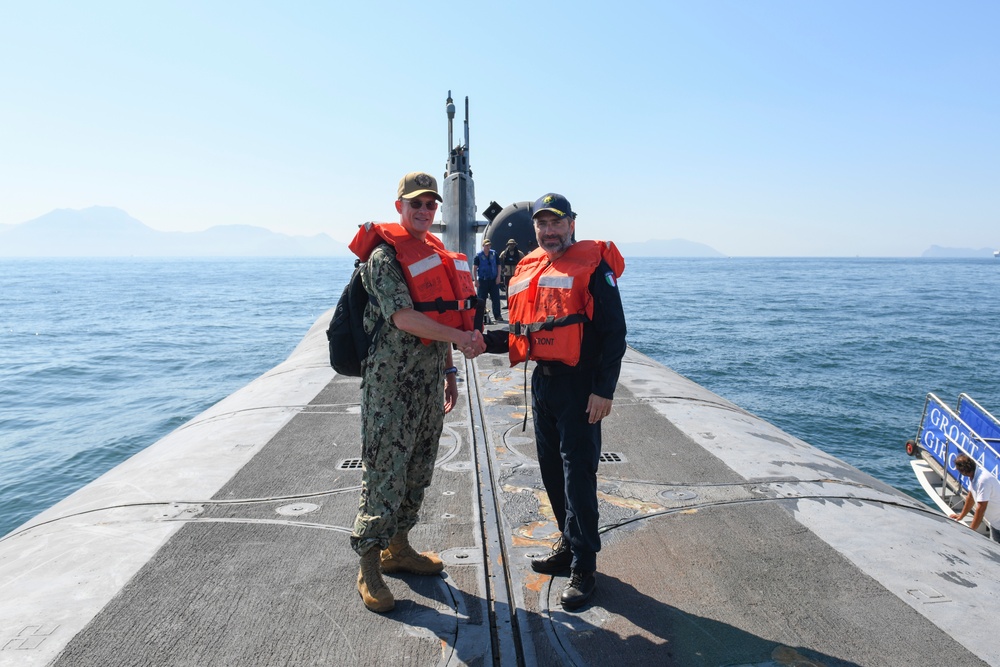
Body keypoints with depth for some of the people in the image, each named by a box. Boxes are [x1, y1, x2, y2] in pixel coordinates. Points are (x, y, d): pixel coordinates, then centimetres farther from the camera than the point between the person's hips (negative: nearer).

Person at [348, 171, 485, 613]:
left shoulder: (437, 253, 16)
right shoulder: (385, 254, -10)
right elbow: (403, 317, -21)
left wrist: (448, 370, 19)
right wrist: (462, 338, -27)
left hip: (429, 378, 8)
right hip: (392, 379, -8)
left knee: (419, 468, 14)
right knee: (385, 470, -4)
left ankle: (397, 547, 30)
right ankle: (369, 568, 7)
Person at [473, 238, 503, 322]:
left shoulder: (494, 253, 4)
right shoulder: (478, 255, -2)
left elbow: (498, 265, 9)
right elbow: (475, 268, -2)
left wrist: (498, 277, -1)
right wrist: (476, 280, -7)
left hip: (494, 280, 2)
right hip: (482, 280, -2)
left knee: (496, 298, 1)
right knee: (481, 299, 4)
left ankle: (497, 316, 7)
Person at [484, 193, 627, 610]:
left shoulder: (593, 265, -8)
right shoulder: (527, 269, 13)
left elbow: (614, 333, -12)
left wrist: (604, 390, -17)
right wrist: (484, 341, -1)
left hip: (580, 384, -7)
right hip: (542, 381, 7)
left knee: (578, 473, -4)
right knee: (552, 470, 15)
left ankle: (584, 567, 9)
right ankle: (570, 545, 33)